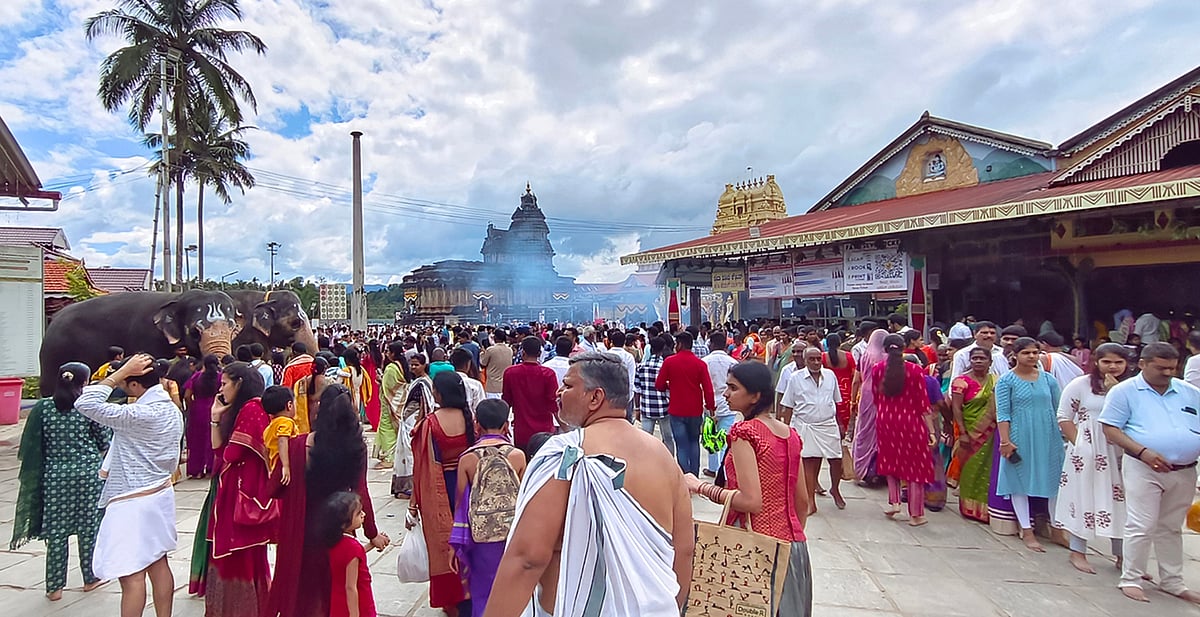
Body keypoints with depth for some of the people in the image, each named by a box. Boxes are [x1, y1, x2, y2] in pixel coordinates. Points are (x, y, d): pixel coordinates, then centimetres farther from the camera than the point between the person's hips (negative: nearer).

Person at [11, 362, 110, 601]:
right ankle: (91, 577, 22)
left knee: (57, 530, 9)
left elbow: (31, 446, 1)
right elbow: (105, 442, -2)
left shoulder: (43, 408, -2)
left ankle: (55, 586, 16)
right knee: (89, 526, 10)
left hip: (55, 475, 2)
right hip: (88, 472, -2)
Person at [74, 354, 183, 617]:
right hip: (161, 494, 9)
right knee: (159, 564, 16)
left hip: (132, 503, -9)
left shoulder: (139, 415, -23)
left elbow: (86, 404, -24)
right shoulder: (172, 410, 5)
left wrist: (120, 372, -20)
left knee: (132, 575, -1)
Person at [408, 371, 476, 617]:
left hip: (440, 488, -3)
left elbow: (423, 464, -14)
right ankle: (467, 594, 31)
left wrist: (415, 503, -6)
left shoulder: (430, 422, -18)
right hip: (467, 485, 3)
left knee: (443, 540, 13)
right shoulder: (470, 418, -7)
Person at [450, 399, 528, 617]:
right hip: (514, 532, 0)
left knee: (483, 593, 15)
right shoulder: (517, 455, -6)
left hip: (482, 534, 0)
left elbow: (461, 503, -1)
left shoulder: (467, 458, -6)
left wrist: (458, 543, 9)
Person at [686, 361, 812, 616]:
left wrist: (701, 487, -14)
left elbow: (751, 501, -23)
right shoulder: (790, 433, 7)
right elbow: (803, 503, 12)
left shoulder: (744, 432, -16)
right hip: (794, 544, 8)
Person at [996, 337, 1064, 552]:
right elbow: (1002, 414, -8)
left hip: (1048, 436, 4)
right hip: (1020, 438, -3)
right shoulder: (1006, 381, -5)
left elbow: (1057, 410, 13)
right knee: (1020, 482, 3)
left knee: (1054, 481, 8)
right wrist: (1005, 441, -14)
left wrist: (1063, 436, 11)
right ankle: (1027, 531, 12)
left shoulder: (1048, 380, 7)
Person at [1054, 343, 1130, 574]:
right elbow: (1064, 417, -2)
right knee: (1084, 497, 4)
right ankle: (1077, 552, 14)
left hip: (1120, 453, 3)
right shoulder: (1080, 385, -3)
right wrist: (1078, 444, -10)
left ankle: (1122, 555, 23)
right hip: (1087, 453, -3)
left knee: (1119, 500, 9)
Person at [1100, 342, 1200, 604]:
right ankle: (1130, 579, 7)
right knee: (1141, 527, -4)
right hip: (1143, 469, -5)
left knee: (1171, 529, 17)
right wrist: (1143, 452, -19)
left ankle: (1172, 582, 28)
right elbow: (1111, 430, -8)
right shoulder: (1125, 391, -3)